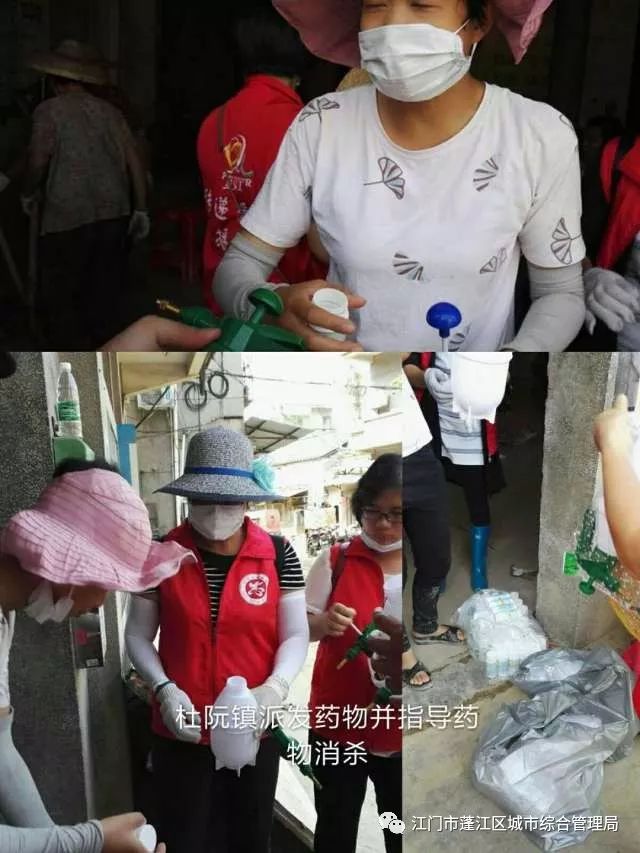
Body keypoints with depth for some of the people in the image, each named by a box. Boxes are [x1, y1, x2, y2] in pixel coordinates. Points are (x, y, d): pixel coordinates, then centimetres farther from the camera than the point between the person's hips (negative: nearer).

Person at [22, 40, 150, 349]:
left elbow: (38, 161, -10)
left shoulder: (49, 110, 0)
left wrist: (29, 195, 8)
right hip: (114, 214, 5)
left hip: (67, 217, -4)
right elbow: (134, 161, 8)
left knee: (60, 298, 5)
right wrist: (141, 209, 14)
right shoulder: (109, 111, 12)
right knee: (104, 293, 13)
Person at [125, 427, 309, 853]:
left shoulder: (278, 555, -7)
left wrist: (276, 687, -22)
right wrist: (164, 689, -15)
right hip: (181, 734, 0)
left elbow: (295, 636, -4)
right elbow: (138, 635, 0)